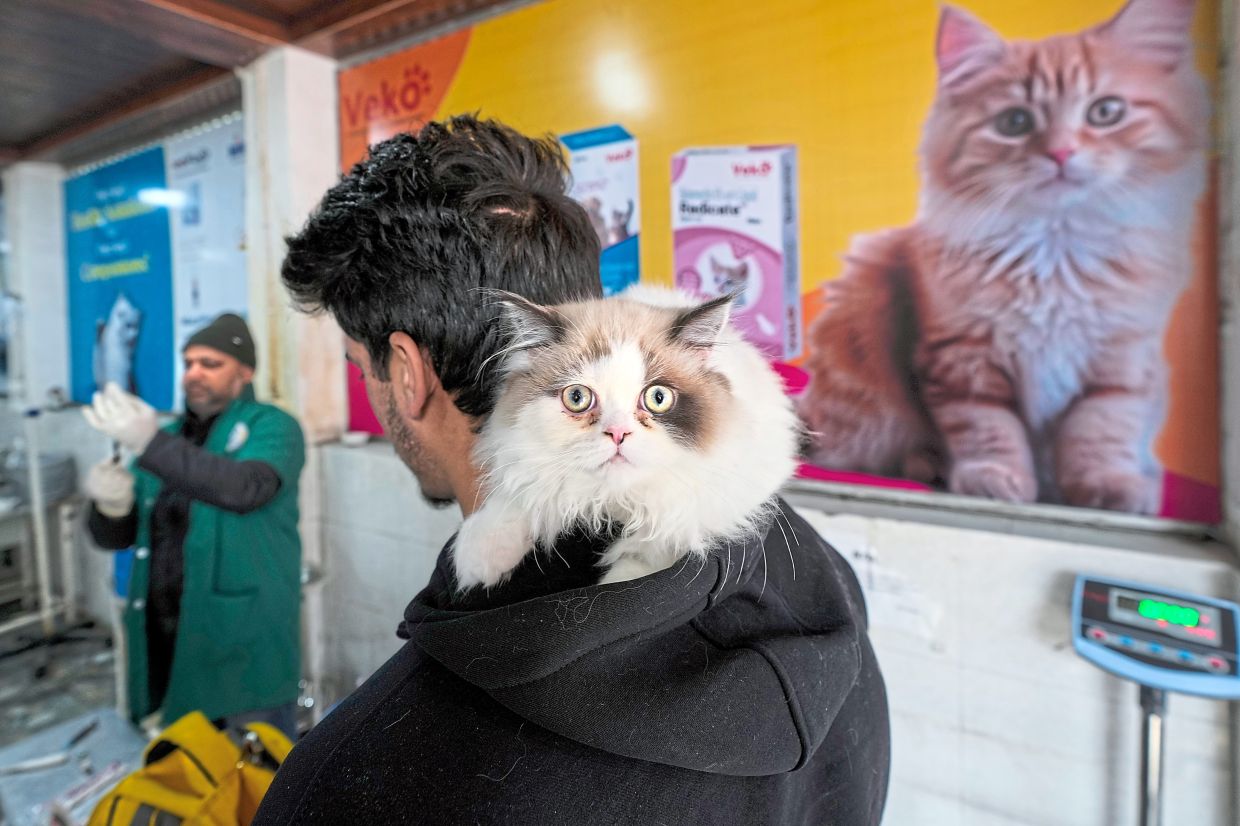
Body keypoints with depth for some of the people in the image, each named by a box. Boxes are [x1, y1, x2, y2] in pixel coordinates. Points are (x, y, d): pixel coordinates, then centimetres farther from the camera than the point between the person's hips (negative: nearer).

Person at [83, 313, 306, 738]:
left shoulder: (272, 427, -7)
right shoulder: (169, 436, 13)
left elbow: (244, 488, -28)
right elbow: (116, 537, 13)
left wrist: (149, 443, -31)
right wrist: (111, 506, -9)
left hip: (246, 643, -6)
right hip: (170, 638, 7)